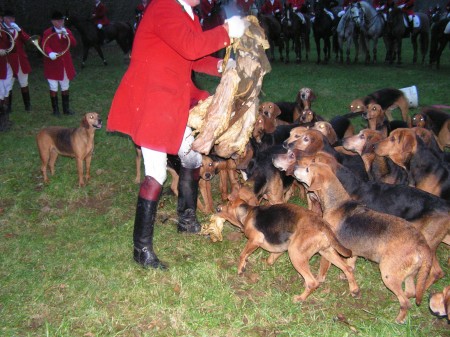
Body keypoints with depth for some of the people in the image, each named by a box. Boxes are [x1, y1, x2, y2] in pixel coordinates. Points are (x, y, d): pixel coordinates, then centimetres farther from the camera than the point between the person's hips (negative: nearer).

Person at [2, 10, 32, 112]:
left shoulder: (17, 29, 13)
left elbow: (28, 40, -2)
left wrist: (19, 30, -13)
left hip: (21, 61, 4)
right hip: (8, 62, -4)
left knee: (24, 84, 11)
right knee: (8, 86, -3)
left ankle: (27, 105, 20)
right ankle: (8, 107, 5)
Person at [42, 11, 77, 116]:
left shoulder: (67, 31, 7)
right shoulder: (47, 33, -6)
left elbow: (74, 44, -5)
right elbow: (45, 45, -20)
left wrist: (67, 35, -20)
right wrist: (50, 53, -39)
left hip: (65, 63, 4)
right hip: (53, 64, -4)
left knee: (65, 87, 13)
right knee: (53, 88, 0)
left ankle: (66, 108, 24)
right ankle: (55, 110, 11)